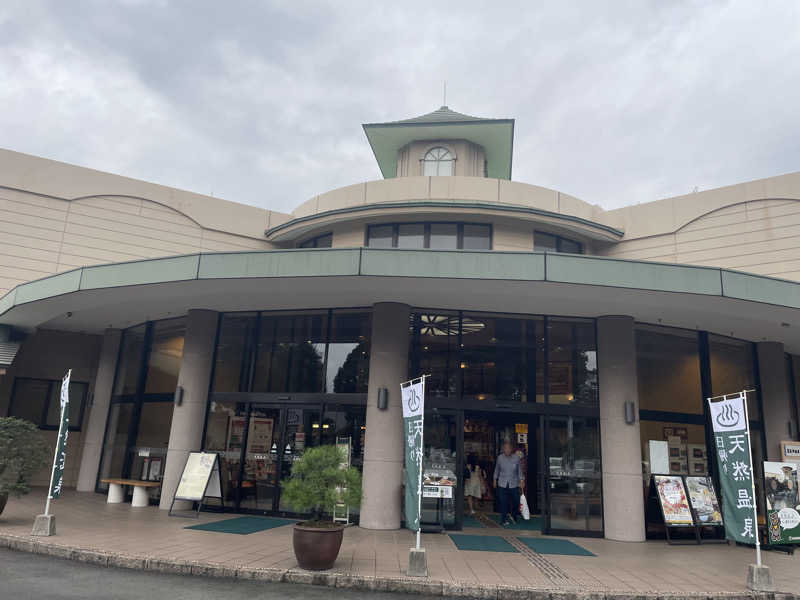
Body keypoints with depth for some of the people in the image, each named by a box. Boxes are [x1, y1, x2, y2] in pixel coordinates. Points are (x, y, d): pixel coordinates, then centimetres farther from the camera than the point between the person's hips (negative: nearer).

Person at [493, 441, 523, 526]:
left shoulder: (516, 458, -4)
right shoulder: (500, 458, -3)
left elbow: (519, 470, 6)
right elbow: (497, 469, 11)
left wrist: (521, 481, 4)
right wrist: (495, 480, 13)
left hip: (514, 484, 0)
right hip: (502, 484, 0)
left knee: (516, 502, 5)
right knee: (503, 503, -2)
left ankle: (513, 517, 30)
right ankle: (504, 520, 9)